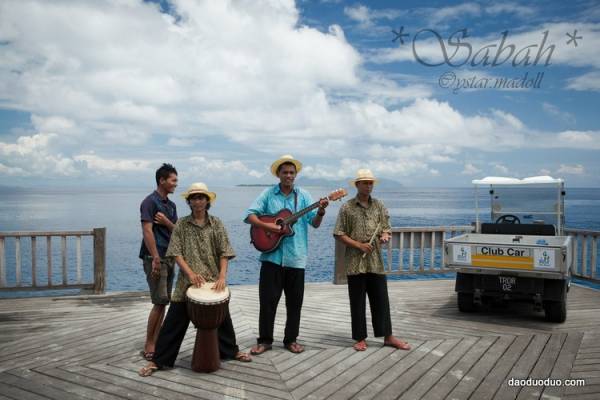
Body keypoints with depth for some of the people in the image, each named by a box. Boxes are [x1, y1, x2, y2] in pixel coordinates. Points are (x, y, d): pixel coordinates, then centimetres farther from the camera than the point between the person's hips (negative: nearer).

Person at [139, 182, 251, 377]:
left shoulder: (216, 224, 1)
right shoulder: (181, 224, 0)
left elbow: (224, 252, -2)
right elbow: (176, 253, -4)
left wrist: (222, 276, -15)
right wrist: (191, 273, -17)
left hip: (213, 281, 1)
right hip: (187, 281, -1)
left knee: (222, 317, 15)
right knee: (174, 321, 1)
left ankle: (231, 350, 36)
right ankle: (158, 360, 12)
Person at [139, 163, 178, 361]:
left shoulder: (171, 205, 15)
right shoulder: (150, 202, -9)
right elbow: (147, 231, -17)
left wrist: (166, 222, -8)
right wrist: (156, 259, -22)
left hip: (169, 257, 8)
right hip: (155, 258, -8)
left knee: (163, 303, 9)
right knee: (159, 302, -9)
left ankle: (156, 342, 16)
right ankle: (148, 346, 0)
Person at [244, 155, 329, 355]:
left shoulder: (303, 195, 5)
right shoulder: (268, 194, 2)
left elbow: (315, 223, 0)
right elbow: (249, 215, -3)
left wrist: (320, 212, -21)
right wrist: (266, 226, -18)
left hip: (296, 256, 2)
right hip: (272, 255, -1)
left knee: (295, 301, 8)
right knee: (268, 299, 2)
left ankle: (291, 339, 23)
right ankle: (265, 340, 17)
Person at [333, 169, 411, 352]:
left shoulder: (379, 206, 9)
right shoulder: (347, 208, -1)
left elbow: (386, 229, 11)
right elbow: (339, 234, -3)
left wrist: (385, 236, -13)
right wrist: (359, 245, -13)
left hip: (376, 262, 3)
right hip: (355, 263, -3)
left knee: (381, 300, 8)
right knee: (357, 302, 5)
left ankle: (388, 337, 18)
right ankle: (360, 338, 17)